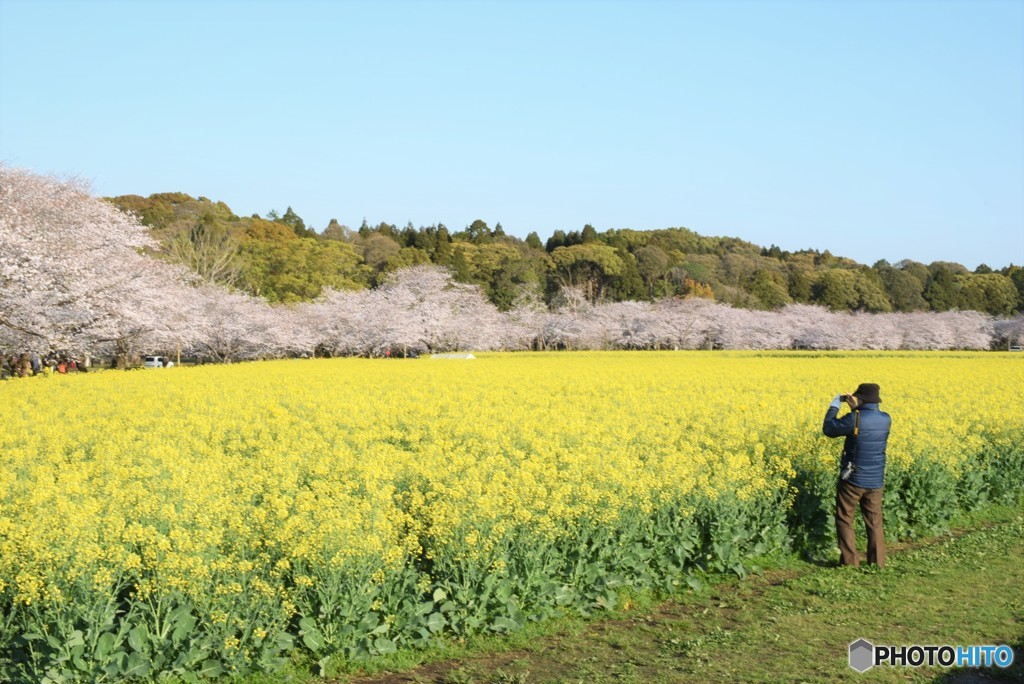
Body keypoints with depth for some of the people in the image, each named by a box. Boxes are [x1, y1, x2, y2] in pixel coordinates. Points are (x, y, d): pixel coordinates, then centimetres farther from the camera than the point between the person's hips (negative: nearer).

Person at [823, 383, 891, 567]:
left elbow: (829, 429, -7)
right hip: (876, 481, 5)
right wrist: (857, 409, 14)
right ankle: (877, 562, 15)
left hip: (853, 480, -5)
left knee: (845, 520, 7)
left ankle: (850, 561, 5)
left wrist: (834, 406, 3)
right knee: (874, 522, 13)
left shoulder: (854, 419, -20)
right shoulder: (886, 420, -1)